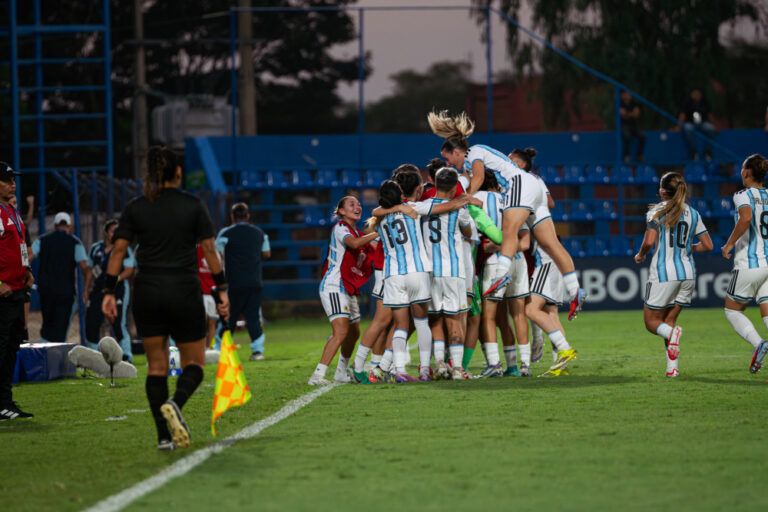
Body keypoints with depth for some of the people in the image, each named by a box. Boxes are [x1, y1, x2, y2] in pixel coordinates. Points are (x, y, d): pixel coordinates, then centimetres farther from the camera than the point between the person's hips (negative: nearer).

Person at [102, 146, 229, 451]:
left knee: (156, 365, 9)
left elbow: (118, 251, -2)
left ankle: (164, 436, 1)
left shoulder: (135, 208, 3)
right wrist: (222, 289, 3)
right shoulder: (193, 206, -1)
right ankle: (175, 403, -23)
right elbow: (209, 250, -2)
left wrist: (109, 292, 0)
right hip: (184, 291, -2)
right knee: (194, 362, 8)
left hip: (147, 292, 2)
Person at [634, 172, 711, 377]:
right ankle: (673, 367, -1)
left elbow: (649, 241, -16)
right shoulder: (693, 214, 9)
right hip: (687, 272, 5)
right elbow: (707, 245, 9)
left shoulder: (657, 211, -5)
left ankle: (671, 332, -27)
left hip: (663, 273, -5)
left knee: (651, 320, 8)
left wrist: (640, 255, 4)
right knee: (668, 320, 15)